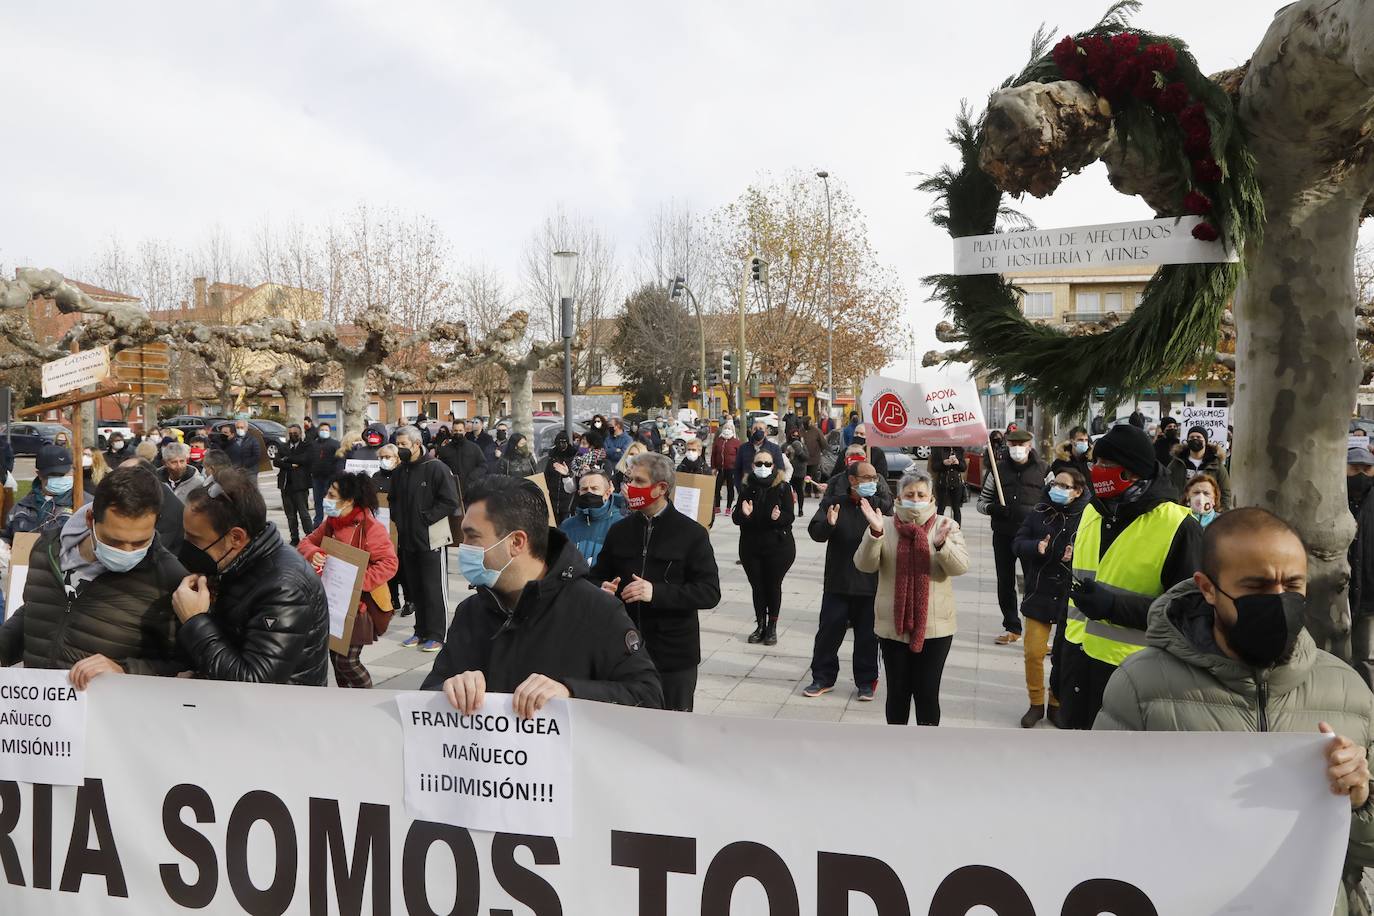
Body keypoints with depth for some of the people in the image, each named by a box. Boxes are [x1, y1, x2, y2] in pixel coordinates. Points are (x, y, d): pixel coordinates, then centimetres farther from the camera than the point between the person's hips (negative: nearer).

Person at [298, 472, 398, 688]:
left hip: (360, 604, -8)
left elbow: (389, 563, -22)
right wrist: (313, 554, -12)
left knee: (347, 661, -7)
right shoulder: (331, 523, 5)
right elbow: (307, 542, 12)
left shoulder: (370, 527, -19)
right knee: (335, 656, 14)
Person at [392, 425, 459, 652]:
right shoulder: (400, 471, 12)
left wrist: (426, 518, -15)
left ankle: (435, 636, 5)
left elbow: (450, 501, -14)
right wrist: (398, 519, 8)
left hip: (430, 538, -7)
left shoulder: (435, 468, -10)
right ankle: (421, 631, 24)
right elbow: (394, 500, 26)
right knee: (415, 588, 13)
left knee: (433, 589, -2)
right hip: (407, 538, 7)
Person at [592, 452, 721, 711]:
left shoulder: (692, 534, -6)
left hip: (673, 654, -4)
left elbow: (710, 592, -11)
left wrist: (656, 592, -23)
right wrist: (603, 589, -8)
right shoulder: (619, 530, 9)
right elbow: (598, 576, 17)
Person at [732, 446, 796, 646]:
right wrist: (744, 514, -20)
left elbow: (790, 516, -8)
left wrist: (778, 517, -29)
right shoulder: (747, 488, 4)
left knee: (773, 586, 4)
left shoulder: (783, 487, -3)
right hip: (751, 546, 3)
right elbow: (736, 518, 1)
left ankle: (772, 627, 17)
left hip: (778, 545, -2)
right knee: (757, 586, 8)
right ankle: (760, 626, 21)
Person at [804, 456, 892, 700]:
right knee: (828, 630, 7)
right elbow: (815, 532, -5)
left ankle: (866, 681, 24)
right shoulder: (834, 502, -1)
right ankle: (823, 678, 22)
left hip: (870, 582, 0)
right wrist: (829, 524, -25)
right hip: (837, 581, 0)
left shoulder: (881, 505, -2)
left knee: (867, 634, 9)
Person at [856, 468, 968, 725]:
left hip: (934, 625, 0)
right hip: (893, 624, 1)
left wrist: (941, 544, -31)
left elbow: (960, 566, -11)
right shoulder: (885, 526, 1)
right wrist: (875, 533, -26)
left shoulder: (947, 527, 1)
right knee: (898, 690, 11)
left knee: (928, 692, 4)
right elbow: (865, 565, -10)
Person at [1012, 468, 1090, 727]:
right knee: (1033, 653, 3)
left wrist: (1077, 556, -23)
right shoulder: (1039, 513, 0)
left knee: (1065, 655, 11)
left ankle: (1057, 703, 30)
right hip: (1039, 594, 2)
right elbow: (1018, 543, 2)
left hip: (1071, 597, -2)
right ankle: (1036, 703, 22)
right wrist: (1035, 547, -18)